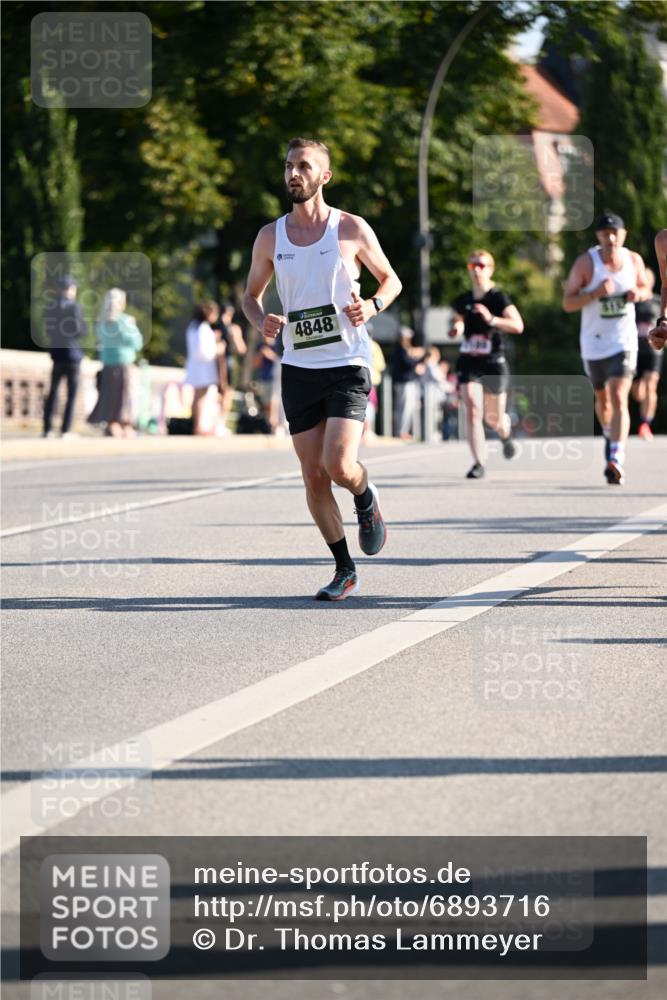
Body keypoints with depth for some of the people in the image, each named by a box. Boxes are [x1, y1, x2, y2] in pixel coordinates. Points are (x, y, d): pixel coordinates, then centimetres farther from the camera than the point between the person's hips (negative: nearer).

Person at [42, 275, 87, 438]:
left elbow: (47, 331, 9)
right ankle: (65, 430, -4)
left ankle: (47, 429, 9)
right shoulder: (74, 307, -11)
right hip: (72, 353, -5)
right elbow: (81, 331, -14)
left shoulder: (50, 307, 4)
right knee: (72, 393, 1)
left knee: (53, 392, 12)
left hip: (57, 353, 5)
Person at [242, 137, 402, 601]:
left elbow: (391, 280, 9)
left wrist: (372, 306, -12)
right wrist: (262, 321, -6)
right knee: (313, 476, 2)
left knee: (339, 465, -18)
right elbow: (252, 295, 16)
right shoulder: (270, 237, 5)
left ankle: (367, 496, 18)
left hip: (347, 365, -3)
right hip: (299, 367, 4)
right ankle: (345, 571, 15)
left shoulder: (351, 229, -3)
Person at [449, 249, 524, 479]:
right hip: (468, 363, 2)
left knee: (494, 418, 10)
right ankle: (479, 463, -14)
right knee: (473, 411, -16)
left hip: (494, 363, -2)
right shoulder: (462, 301, 5)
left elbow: (518, 325, -19)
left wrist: (492, 319, -32)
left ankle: (505, 434, 47)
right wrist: (456, 328, 2)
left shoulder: (499, 298, -7)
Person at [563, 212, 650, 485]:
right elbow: (568, 303, -9)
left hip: (623, 341, -1)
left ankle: (616, 460, -25)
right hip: (594, 342, 1)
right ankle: (610, 435, 49)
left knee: (619, 398, -17)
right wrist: (596, 293, -25)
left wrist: (638, 294, -8)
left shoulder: (633, 260, -2)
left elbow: (645, 288, 16)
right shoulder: (585, 263, -10)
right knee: (602, 398, 18)